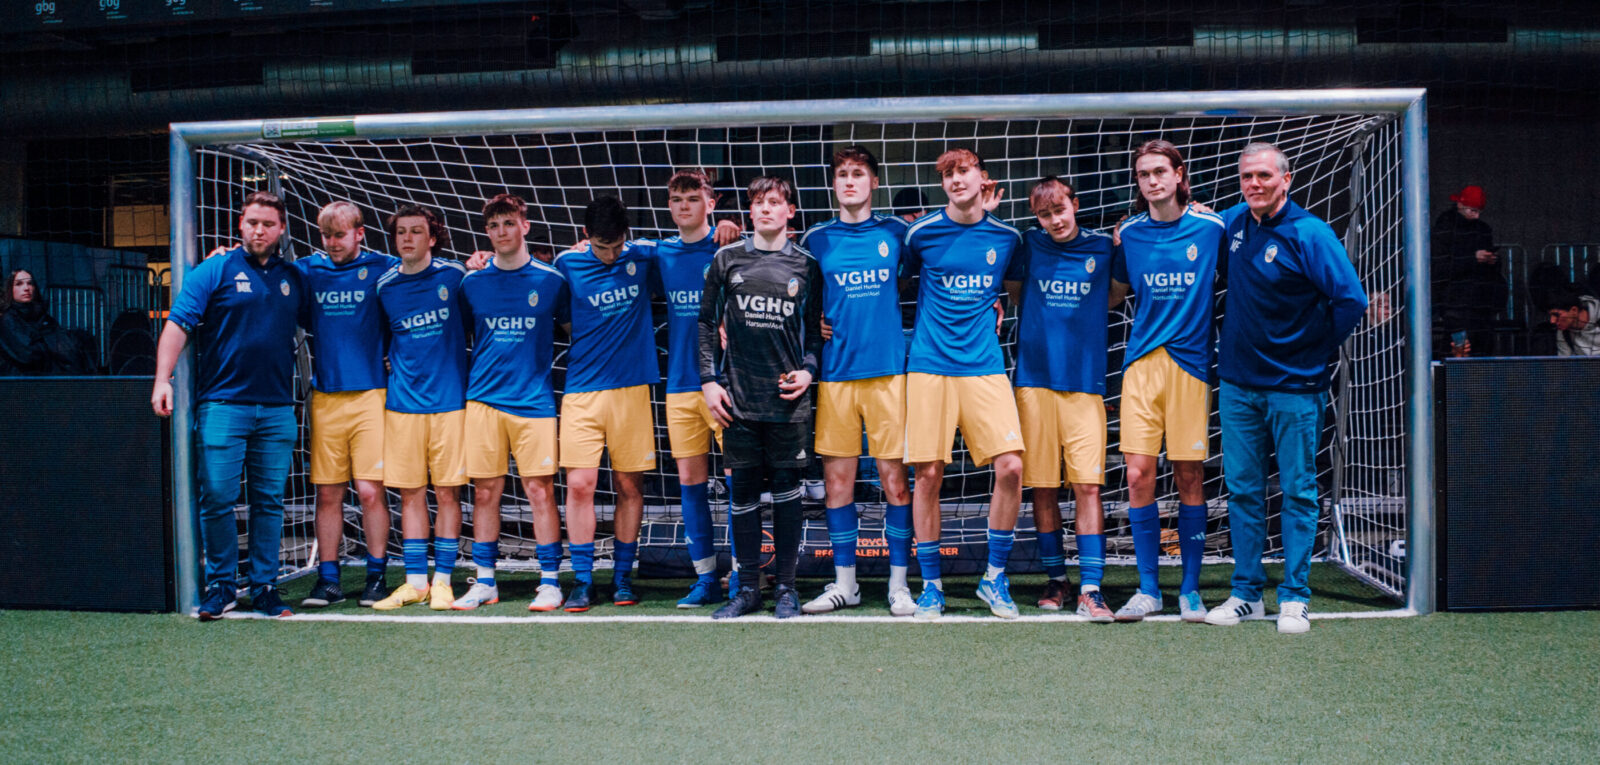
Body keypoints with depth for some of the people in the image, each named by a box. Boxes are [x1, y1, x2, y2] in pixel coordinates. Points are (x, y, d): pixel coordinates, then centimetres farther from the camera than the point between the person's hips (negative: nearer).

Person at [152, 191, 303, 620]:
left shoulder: (294, 278, 13)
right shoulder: (216, 271, 1)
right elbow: (178, 323, -4)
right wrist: (163, 378, -15)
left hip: (277, 408, 3)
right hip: (222, 404, -3)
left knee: (269, 501, 6)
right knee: (217, 498, -3)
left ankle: (265, 587, 14)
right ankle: (221, 587, 9)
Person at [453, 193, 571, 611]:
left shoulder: (551, 279, 2)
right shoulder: (472, 283, 7)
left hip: (534, 399, -2)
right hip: (483, 399, 2)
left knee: (540, 490, -3)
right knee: (485, 492, 5)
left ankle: (550, 581, 6)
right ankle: (484, 582, 15)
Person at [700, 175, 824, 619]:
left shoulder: (806, 266, 6)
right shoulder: (727, 259, 7)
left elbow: (815, 328, 12)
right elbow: (707, 322, 11)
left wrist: (808, 370, -4)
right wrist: (709, 380, 3)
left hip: (788, 399, -1)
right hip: (738, 399, 1)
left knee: (787, 491, 2)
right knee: (743, 492, 4)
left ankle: (786, 587, 12)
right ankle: (748, 588, 13)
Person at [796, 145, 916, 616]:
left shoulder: (896, 232, 7)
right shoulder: (816, 239, 8)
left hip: (889, 369, -1)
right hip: (835, 372, 1)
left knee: (894, 478, -1)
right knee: (837, 479, 4)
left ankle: (899, 583, 9)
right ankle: (844, 583, 15)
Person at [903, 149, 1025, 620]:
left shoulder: (1007, 237, 9)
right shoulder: (922, 233, 2)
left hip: (984, 366, 2)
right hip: (930, 365, -1)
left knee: (1010, 466, -11)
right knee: (928, 474, -2)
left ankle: (995, 577, 6)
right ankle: (931, 585, 12)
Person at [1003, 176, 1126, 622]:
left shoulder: (1103, 248, 7)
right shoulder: (1028, 246, 6)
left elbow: (1113, 298, 18)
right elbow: (1012, 293, 16)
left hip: (1085, 381, 0)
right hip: (1035, 379, 0)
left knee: (1087, 485, -7)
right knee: (1042, 488, 4)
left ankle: (1090, 589, -6)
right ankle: (1055, 580, 18)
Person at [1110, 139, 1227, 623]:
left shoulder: (1211, 228, 1)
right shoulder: (1129, 233, 7)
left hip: (1191, 362, -1)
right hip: (1141, 362, 2)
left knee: (1189, 478, 2)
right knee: (1138, 474, -4)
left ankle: (1190, 589, 14)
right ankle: (1148, 589, 7)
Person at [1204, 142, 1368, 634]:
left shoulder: (1309, 234, -12)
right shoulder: (1233, 224, 6)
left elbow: (1351, 300, -14)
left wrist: (1317, 353, -6)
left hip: (1294, 386, -5)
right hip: (1238, 384, 5)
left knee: (1298, 492, 3)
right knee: (1242, 489, 9)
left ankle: (1294, 599, 10)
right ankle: (1246, 593, 17)